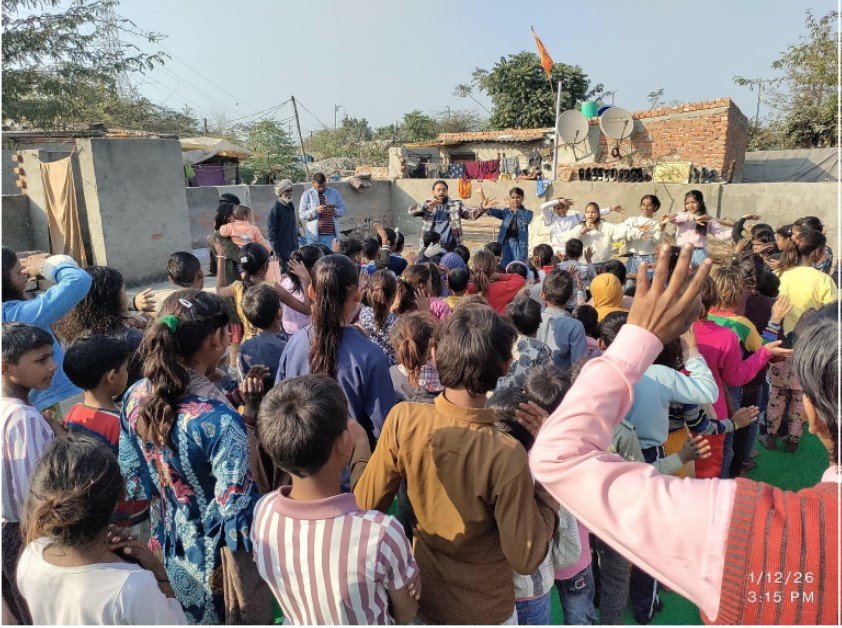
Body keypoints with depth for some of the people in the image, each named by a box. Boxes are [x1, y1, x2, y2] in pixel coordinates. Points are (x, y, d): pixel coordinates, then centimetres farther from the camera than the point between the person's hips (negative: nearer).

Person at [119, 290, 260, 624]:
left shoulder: (135, 397, -12)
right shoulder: (220, 421, -34)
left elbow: (134, 482, 0)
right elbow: (237, 517, -27)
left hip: (167, 548, 6)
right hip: (215, 563, -6)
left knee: (186, 618, 29)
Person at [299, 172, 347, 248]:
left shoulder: (334, 193, 11)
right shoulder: (307, 194, 4)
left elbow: (343, 211, 10)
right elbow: (302, 215, -3)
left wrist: (335, 211, -13)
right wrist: (315, 210, -19)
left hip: (331, 234, 2)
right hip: (314, 235, -2)